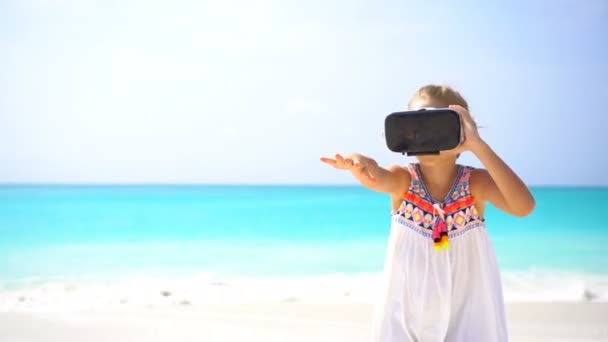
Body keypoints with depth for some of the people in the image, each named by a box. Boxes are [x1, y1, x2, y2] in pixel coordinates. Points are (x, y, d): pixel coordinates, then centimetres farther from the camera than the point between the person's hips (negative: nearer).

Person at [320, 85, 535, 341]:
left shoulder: (475, 183, -10)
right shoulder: (403, 181, -9)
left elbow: (524, 207, -29)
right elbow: (378, 178, -33)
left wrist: (478, 146, -33)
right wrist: (360, 165, -58)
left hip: (466, 314, 0)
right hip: (407, 311, 1)